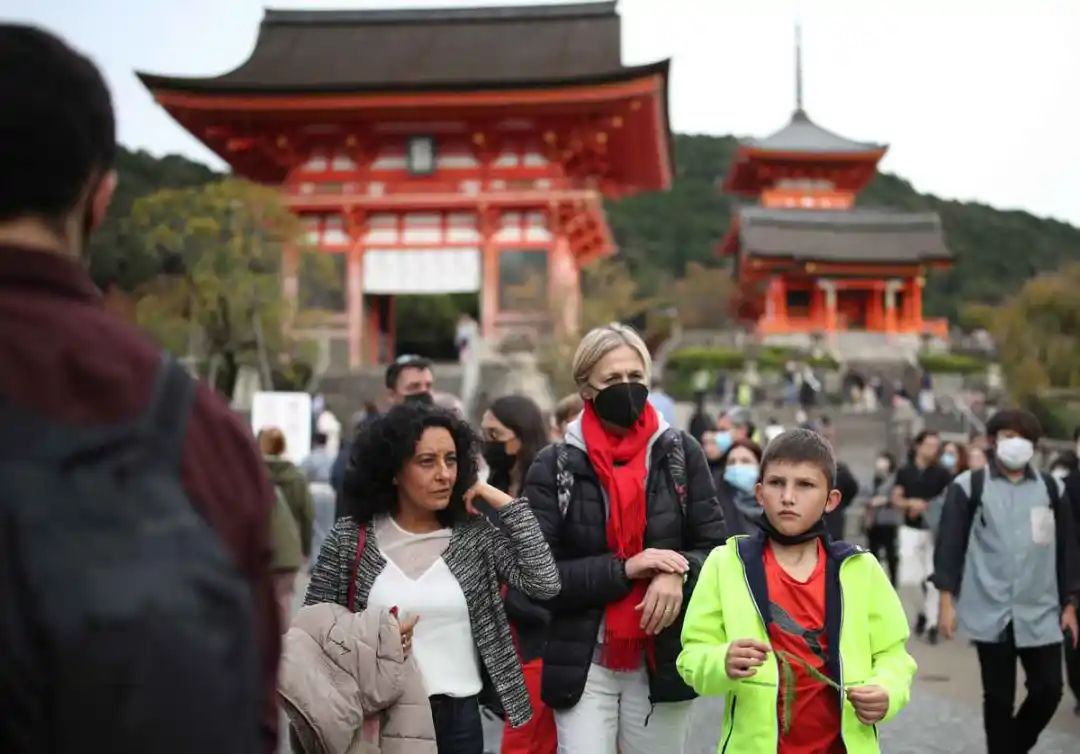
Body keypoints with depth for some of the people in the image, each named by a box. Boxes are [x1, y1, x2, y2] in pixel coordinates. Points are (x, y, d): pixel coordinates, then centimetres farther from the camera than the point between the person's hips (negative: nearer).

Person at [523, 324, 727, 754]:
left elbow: (715, 546, 5)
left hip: (662, 661, 2)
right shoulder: (554, 467, -3)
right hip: (583, 663, -1)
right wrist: (624, 569, -17)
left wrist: (677, 573, -17)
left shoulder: (681, 453, 1)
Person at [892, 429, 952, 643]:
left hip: (935, 530, -2)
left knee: (933, 577, -3)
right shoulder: (904, 472, 5)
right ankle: (925, 611, 24)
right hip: (911, 529, 2)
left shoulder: (942, 473, -1)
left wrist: (927, 507, -16)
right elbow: (896, 500, 5)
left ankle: (932, 623, 5)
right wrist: (911, 503, -15)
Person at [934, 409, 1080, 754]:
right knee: (999, 697, 4)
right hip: (991, 612, -2)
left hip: (1041, 613, 3)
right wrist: (947, 600, -7)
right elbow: (950, 544, -1)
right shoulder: (969, 486, 0)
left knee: (1048, 690, 2)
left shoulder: (1052, 488, 8)